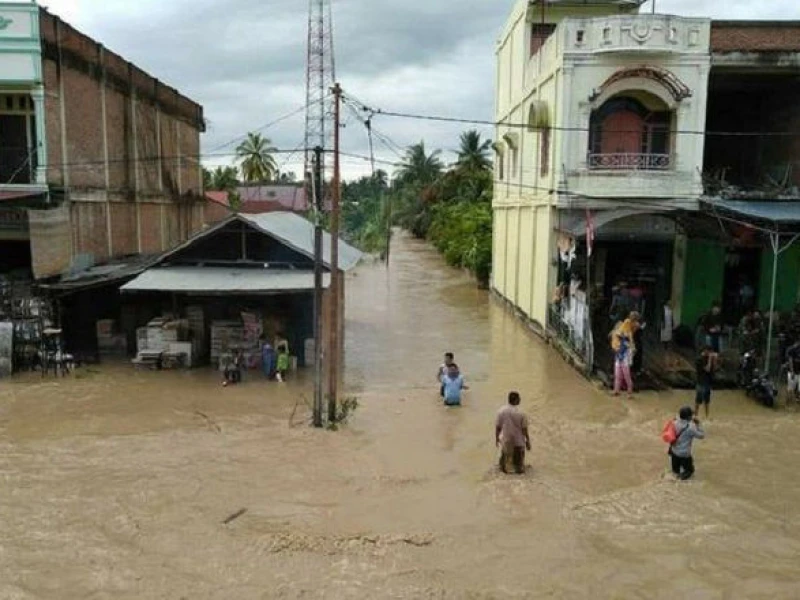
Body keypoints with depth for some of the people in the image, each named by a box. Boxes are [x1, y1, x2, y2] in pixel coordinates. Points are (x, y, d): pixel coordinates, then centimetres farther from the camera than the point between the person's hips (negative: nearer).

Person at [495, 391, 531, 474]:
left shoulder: (501, 411, -12)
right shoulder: (521, 413, -19)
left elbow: (497, 427, -5)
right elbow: (524, 429, -13)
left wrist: (497, 438, 10)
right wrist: (528, 441, 0)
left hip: (505, 440, 2)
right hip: (518, 441, -2)